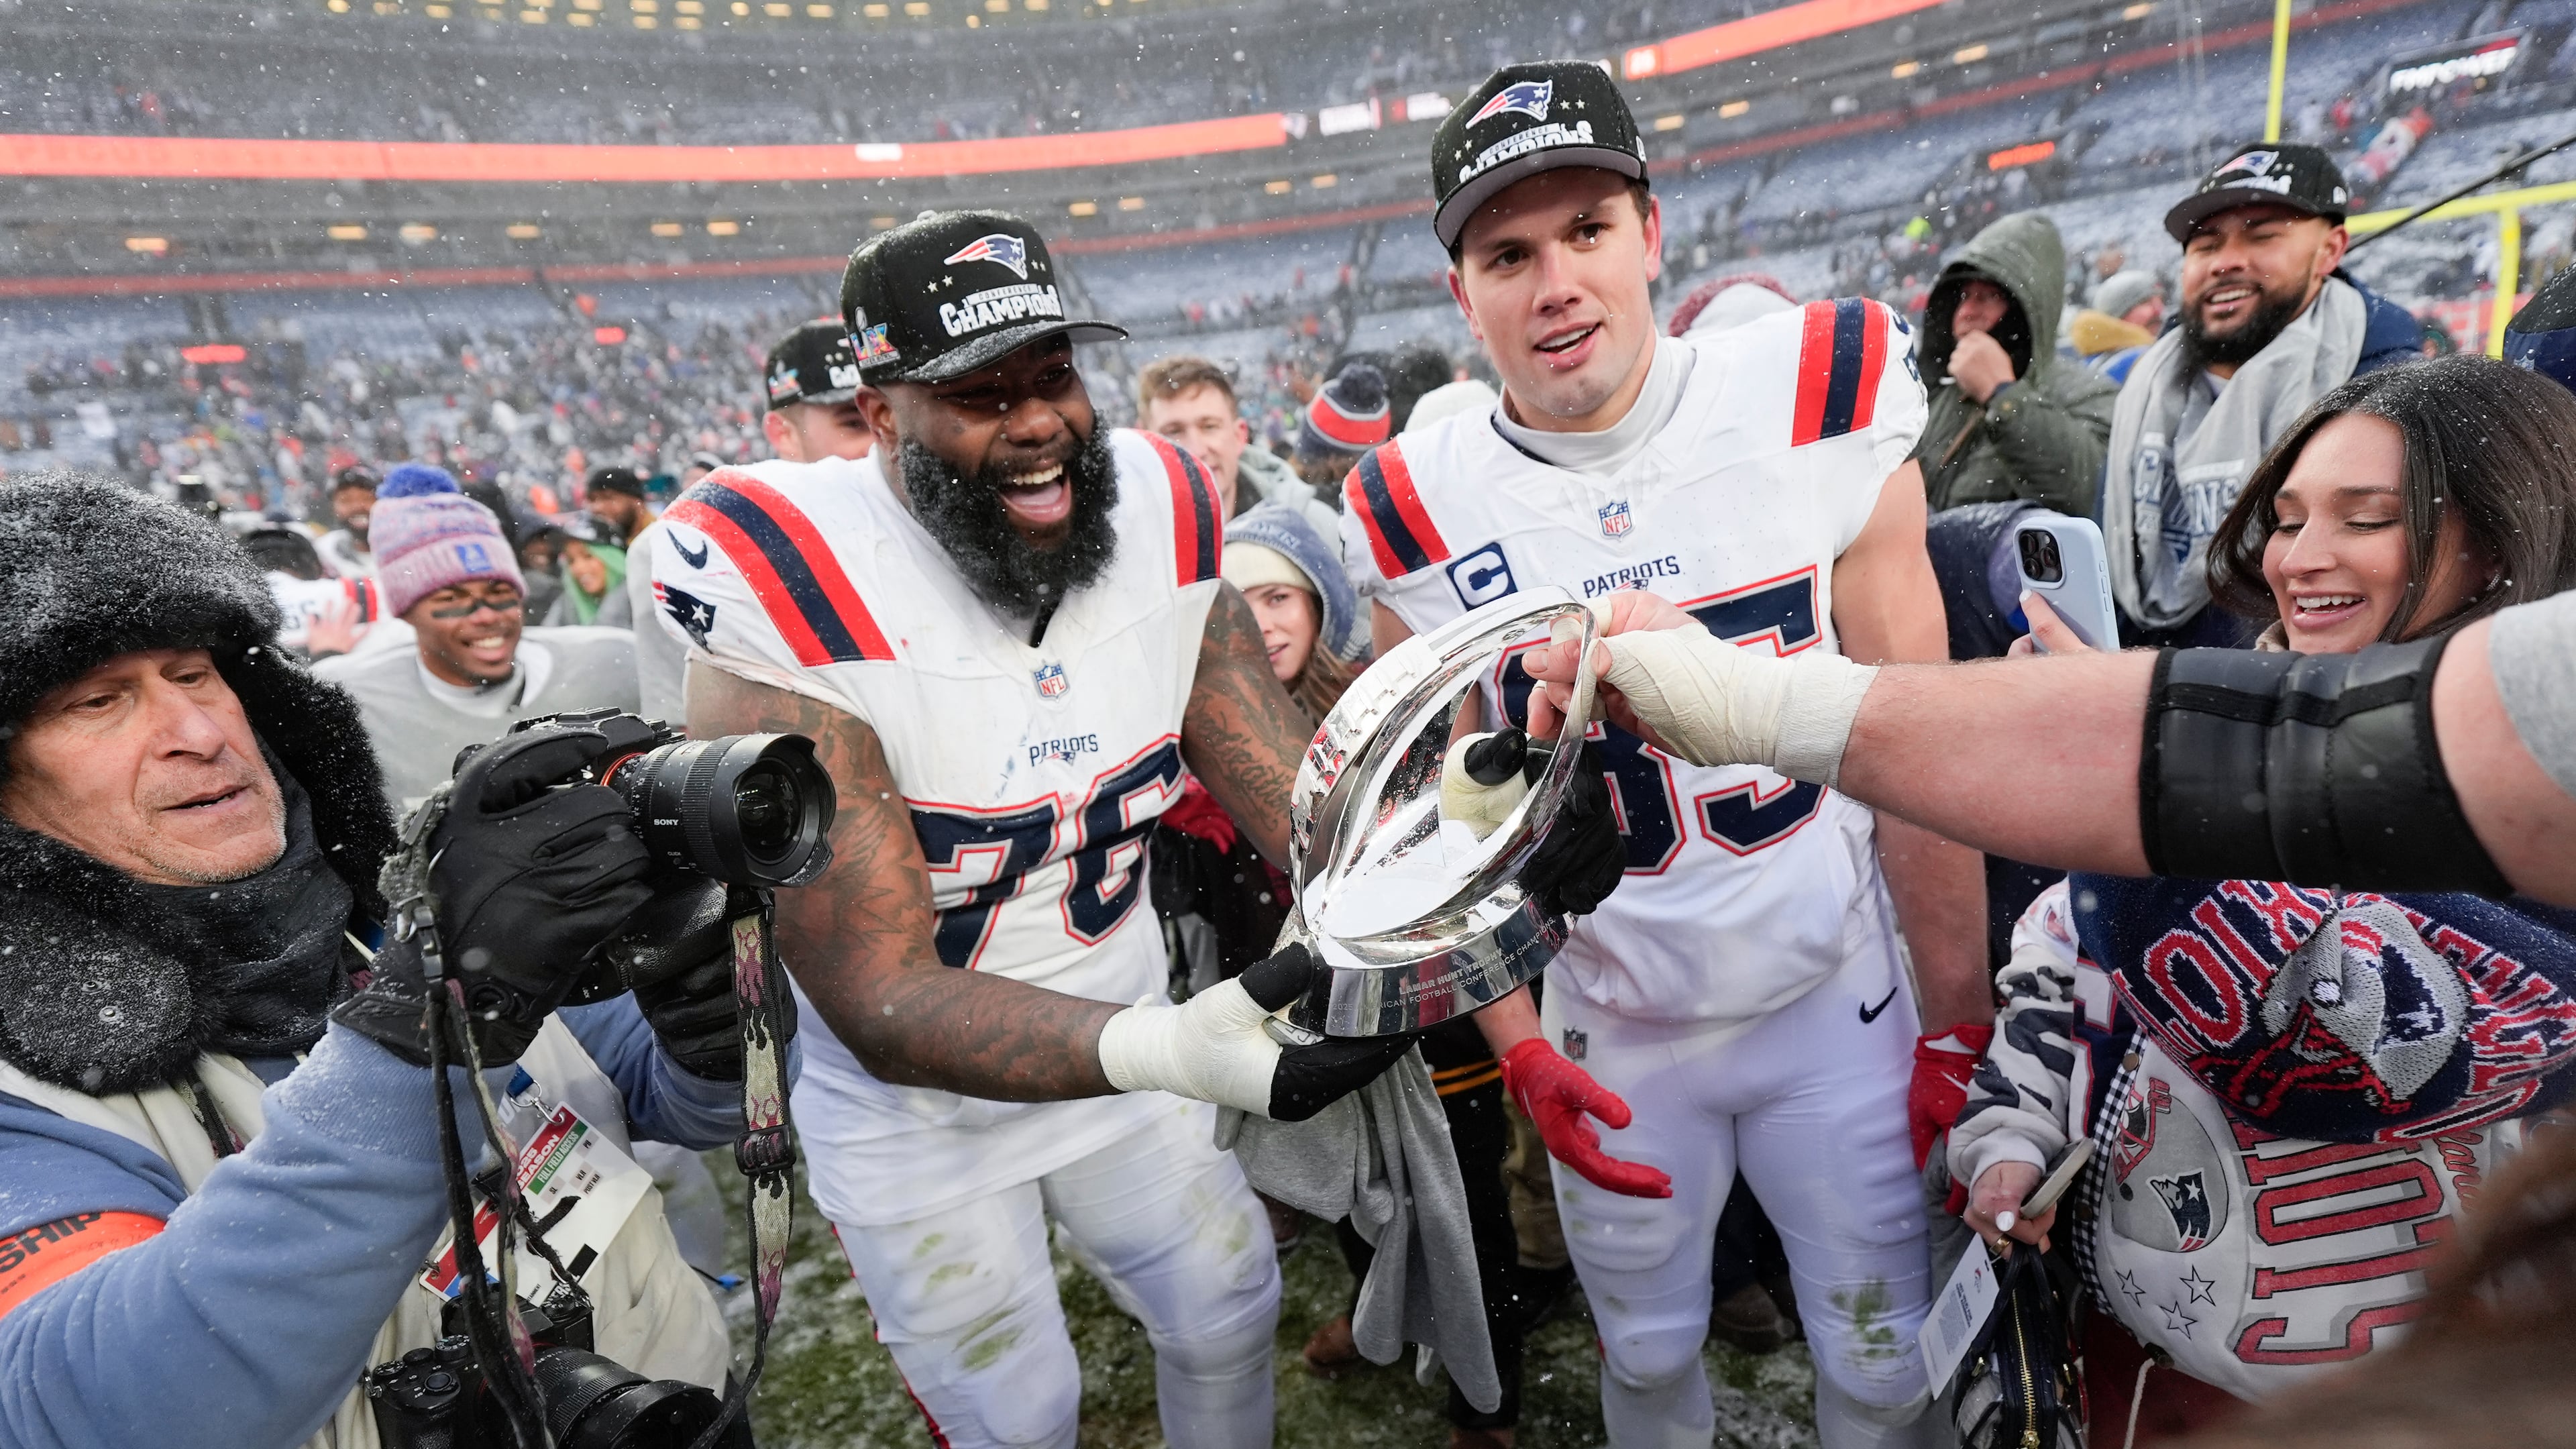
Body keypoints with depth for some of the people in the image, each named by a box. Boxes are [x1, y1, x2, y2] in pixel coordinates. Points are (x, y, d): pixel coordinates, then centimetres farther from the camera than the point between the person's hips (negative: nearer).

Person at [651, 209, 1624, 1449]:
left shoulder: (1160, 524, -14)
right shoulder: (787, 606, -29)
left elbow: (1298, 794, -14)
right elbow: (879, 997, -31)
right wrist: (1160, 1048, -47)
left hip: (1116, 1042, 4)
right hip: (913, 1109, -3)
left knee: (1228, 1311, 22)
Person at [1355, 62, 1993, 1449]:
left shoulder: (1816, 406, -12)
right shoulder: (1422, 511, -11)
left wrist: (1962, 1018, -4)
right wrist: (1517, 1047, -7)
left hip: (1835, 996, 0)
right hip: (1612, 1031, 1)